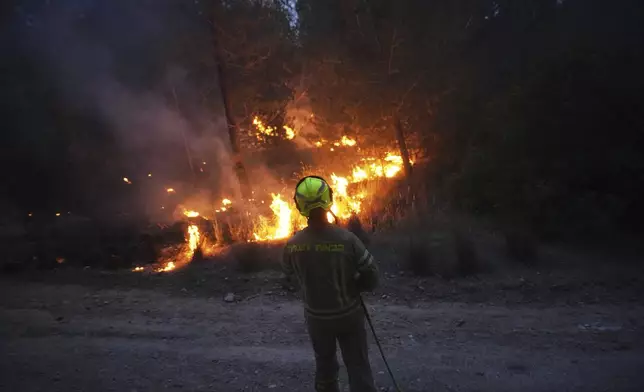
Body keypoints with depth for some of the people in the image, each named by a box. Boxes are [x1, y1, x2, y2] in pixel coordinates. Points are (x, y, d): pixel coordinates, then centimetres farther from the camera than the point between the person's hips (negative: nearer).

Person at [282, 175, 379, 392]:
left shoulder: (293, 244, -17)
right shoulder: (347, 238, -25)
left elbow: (288, 272, 4)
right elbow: (371, 278, -16)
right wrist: (351, 286, 3)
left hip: (316, 317, 2)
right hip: (348, 315, -2)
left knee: (324, 365, 24)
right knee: (358, 368, 13)